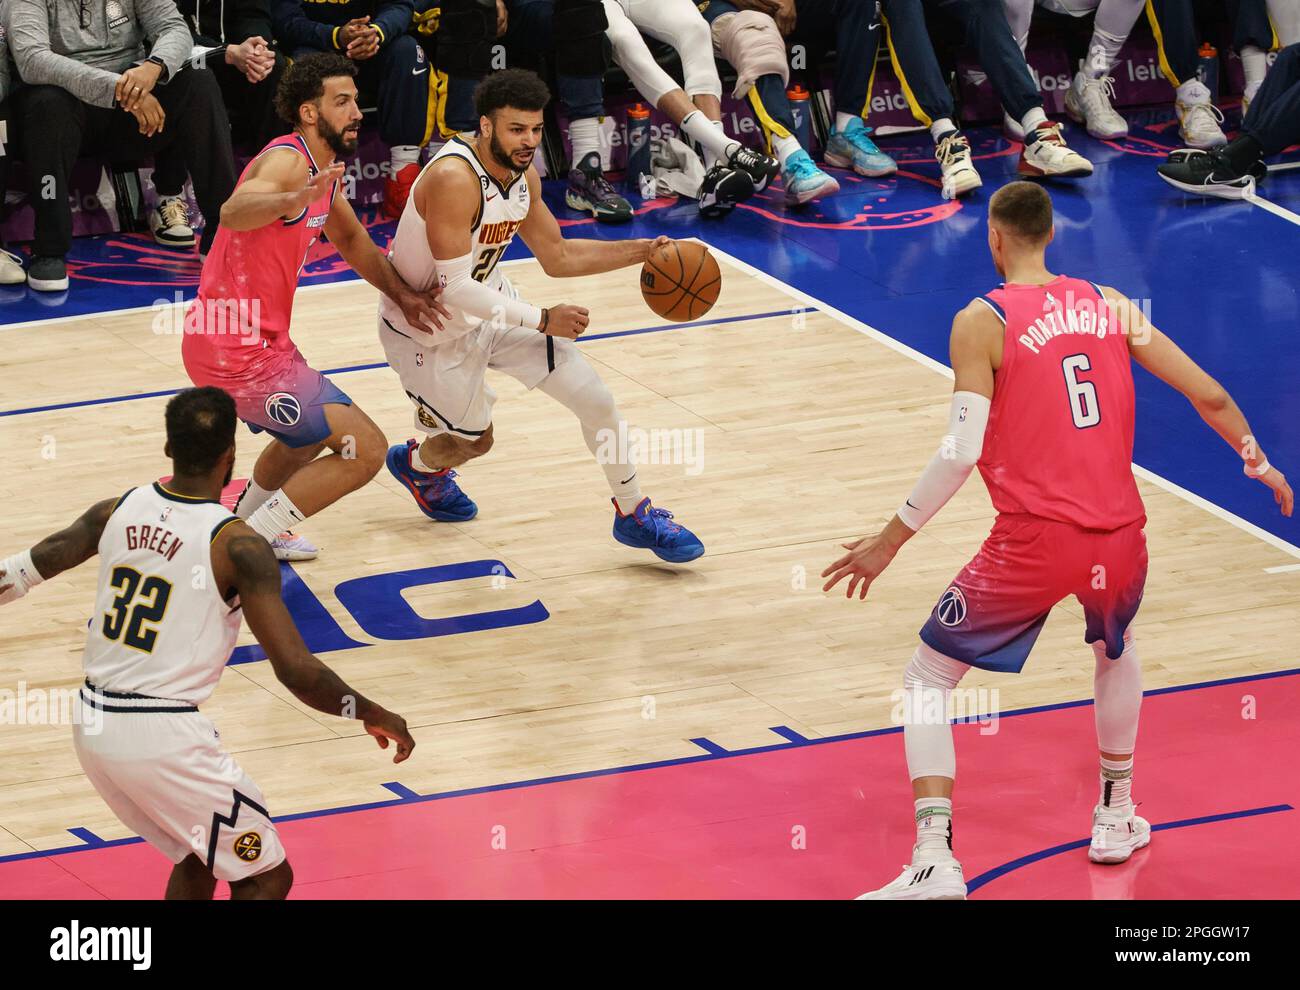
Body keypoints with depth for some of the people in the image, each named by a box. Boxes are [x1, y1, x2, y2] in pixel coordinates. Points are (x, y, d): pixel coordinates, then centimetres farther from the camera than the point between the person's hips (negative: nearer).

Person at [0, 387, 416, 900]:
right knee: (267, 877, 7)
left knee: (198, 858, 26)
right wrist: (374, 716, -3)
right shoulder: (237, 546, -14)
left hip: (92, 724, 7)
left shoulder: (116, 511, 2)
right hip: (163, 738, -7)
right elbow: (296, 670, -18)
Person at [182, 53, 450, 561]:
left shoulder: (323, 169, 11)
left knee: (310, 435, 34)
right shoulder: (289, 160, -20)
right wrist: (295, 200, -63)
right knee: (364, 449, -11)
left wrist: (401, 293, 13)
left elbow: (349, 238, 28)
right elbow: (233, 212, -42)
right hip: (240, 354, -10)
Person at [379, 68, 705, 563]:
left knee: (598, 403, -1)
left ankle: (634, 516, 18)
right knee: (474, 440, 12)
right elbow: (453, 289, -35)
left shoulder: (523, 176, -7)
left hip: (489, 304, 7)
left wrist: (643, 251, -2)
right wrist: (542, 320, -32)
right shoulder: (453, 179, -34)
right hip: (428, 329, -7)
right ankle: (416, 463, 49)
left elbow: (559, 258, 8)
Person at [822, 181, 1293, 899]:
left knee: (926, 679, 8)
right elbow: (1209, 396, 11)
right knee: (1116, 650, 38)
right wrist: (1261, 466, 29)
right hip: (1119, 537, 5)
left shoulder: (982, 322, -5)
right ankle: (1115, 818, 44)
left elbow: (962, 453, -13)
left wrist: (889, 542, -5)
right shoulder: (1110, 306, 8)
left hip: (1034, 544, -5)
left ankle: (934, 862, -7)